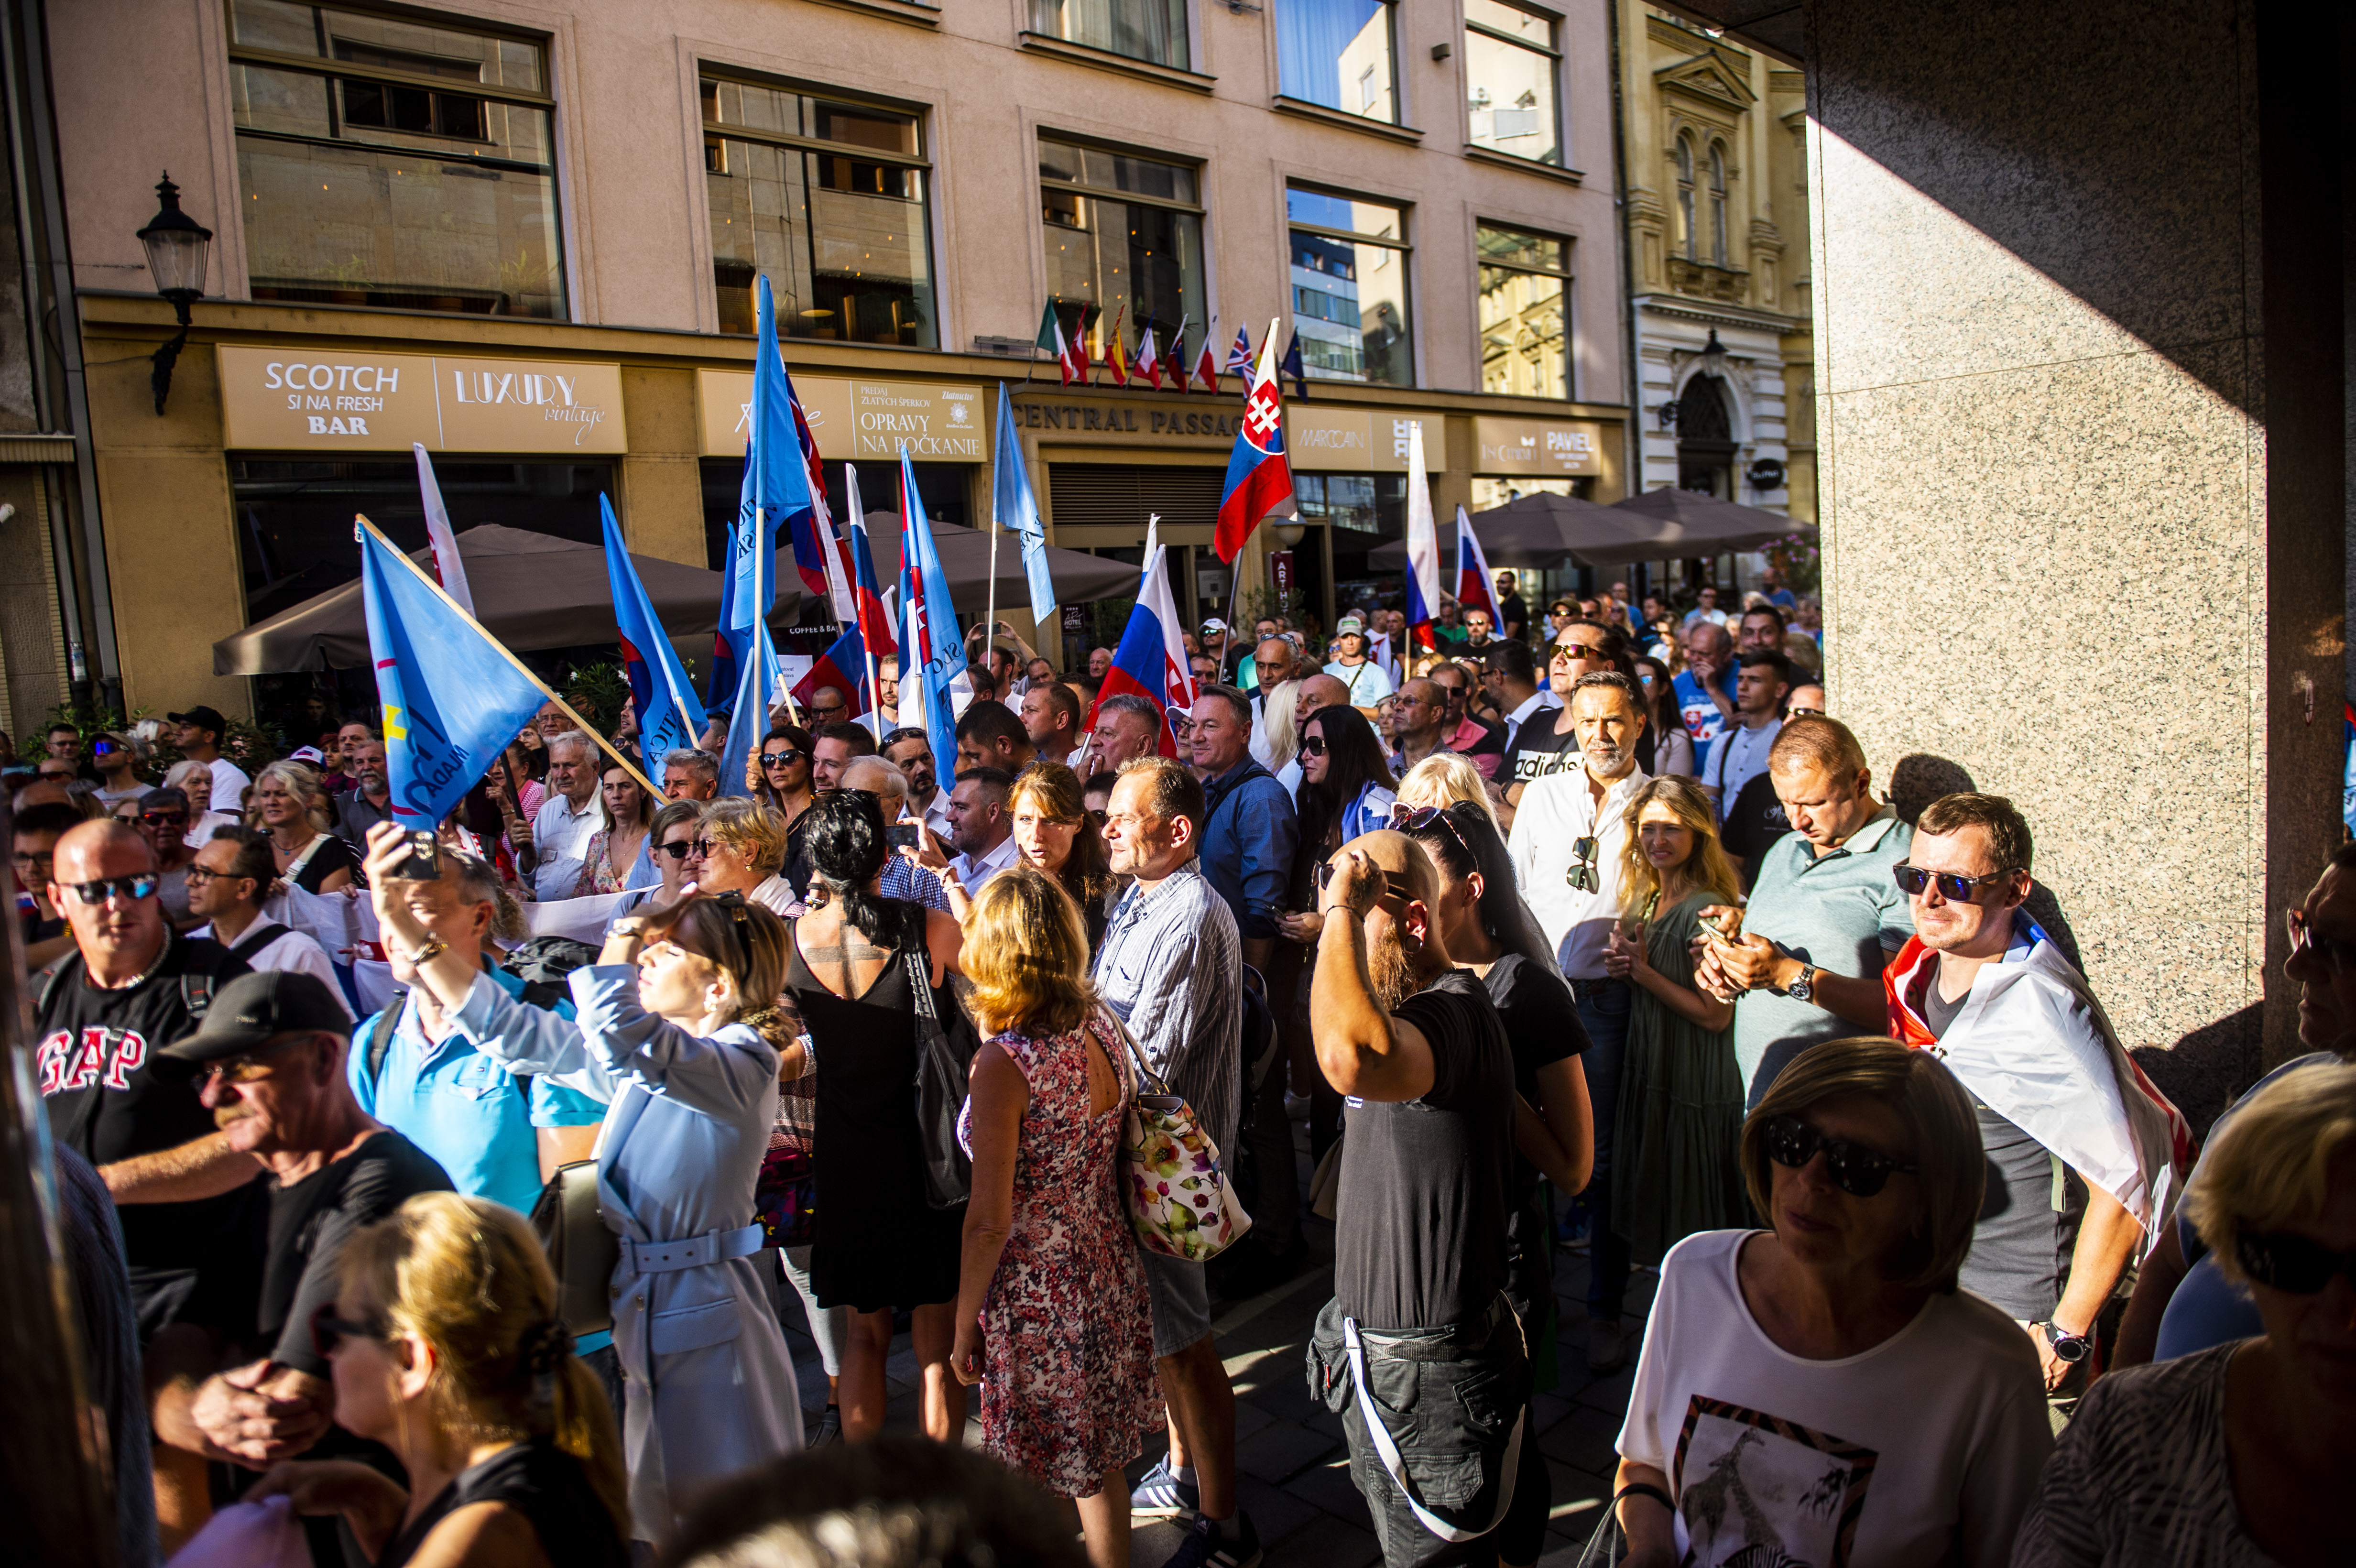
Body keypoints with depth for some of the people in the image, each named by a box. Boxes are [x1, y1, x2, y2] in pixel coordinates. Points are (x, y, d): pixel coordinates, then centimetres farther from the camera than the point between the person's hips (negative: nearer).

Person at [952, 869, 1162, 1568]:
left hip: (1036, 1294, -6)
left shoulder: (1002, 1063, -24)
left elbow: (990, 1221, -21)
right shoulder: (1099, 1027, -5)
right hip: (1111, 1275, 7)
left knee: (1037, 1485, 14)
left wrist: (964, 1326, -6)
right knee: (1102, 1464, 24)